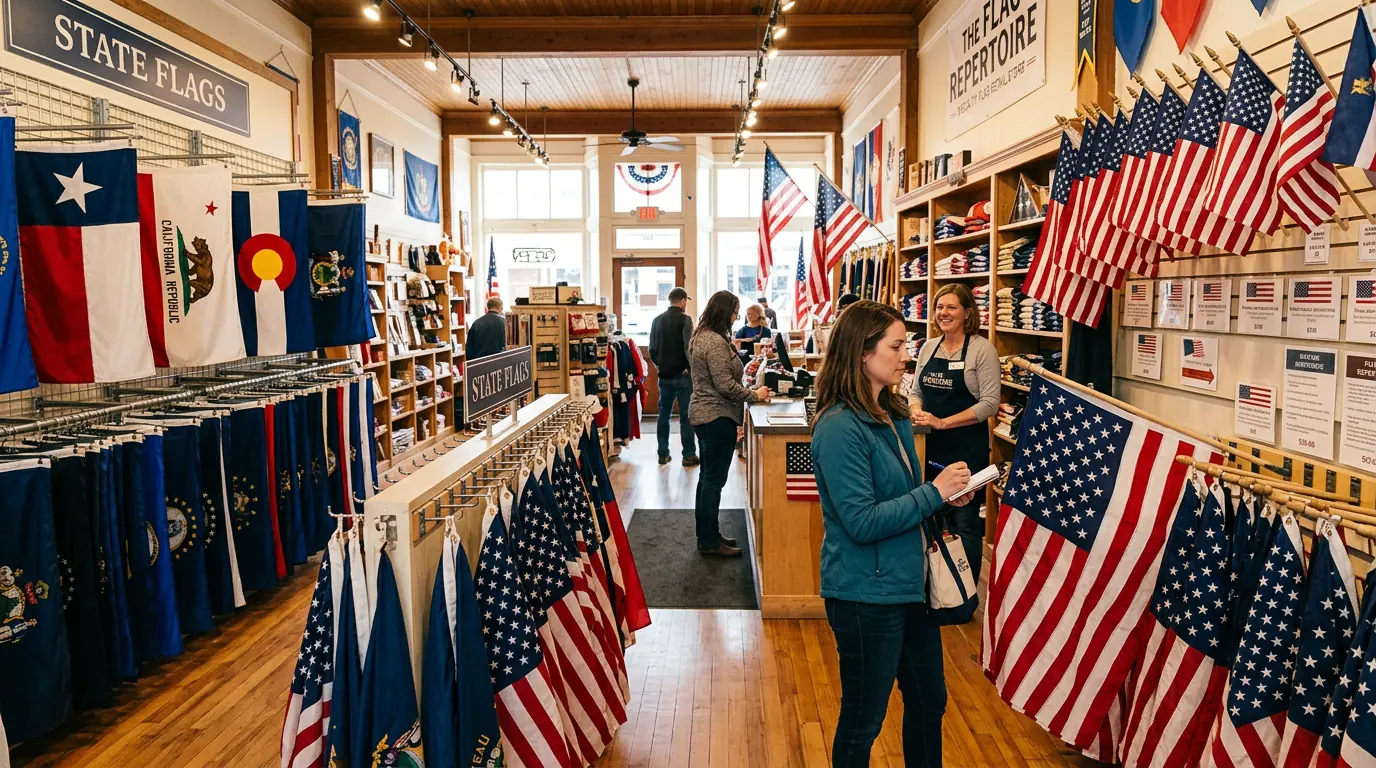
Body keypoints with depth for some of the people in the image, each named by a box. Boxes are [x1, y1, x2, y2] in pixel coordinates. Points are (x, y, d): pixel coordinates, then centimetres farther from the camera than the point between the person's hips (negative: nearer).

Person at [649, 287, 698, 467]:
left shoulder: (657, 320, 7)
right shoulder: (685, 319, -11)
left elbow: (652, 348, 11)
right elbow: (688, 347, -19)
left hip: (664, 374, 5)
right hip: (682, 375, -5)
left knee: (664, 414, 13)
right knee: (686, 415, 1)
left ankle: (663, 454, 16)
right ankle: (689, 455, 5)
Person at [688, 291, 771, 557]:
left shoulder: (700, 336, 11)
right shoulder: (716, 342, -21)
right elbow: (725, 385, -22)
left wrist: (741, 368, 17)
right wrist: (755, 395, -12)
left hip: (703, 413, 11)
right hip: (718, 417, -11)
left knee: (707, 477, 16)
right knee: (714, 480, -2)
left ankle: (707, 534, 26)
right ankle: (709, 541, 6)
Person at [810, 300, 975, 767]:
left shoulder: (894, 414, 5)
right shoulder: (840, 429, -22)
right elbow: (861, 522, -25)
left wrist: (946, 493, 0)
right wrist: (933, 493, -20)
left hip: (909, 583, 9)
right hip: (866, 595, -9)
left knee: (929, 701, 23)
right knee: (863, 719, 11)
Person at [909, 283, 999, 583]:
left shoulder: (982, 349, -9)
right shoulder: (928, 348, 8)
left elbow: (990, 403, -14)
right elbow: (916, 391, 15)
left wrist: (942, 422, -19)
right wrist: (917, 411, -8)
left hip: (967, 449, -5)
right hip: (932, 446, 6)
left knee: (964, 522, 2)